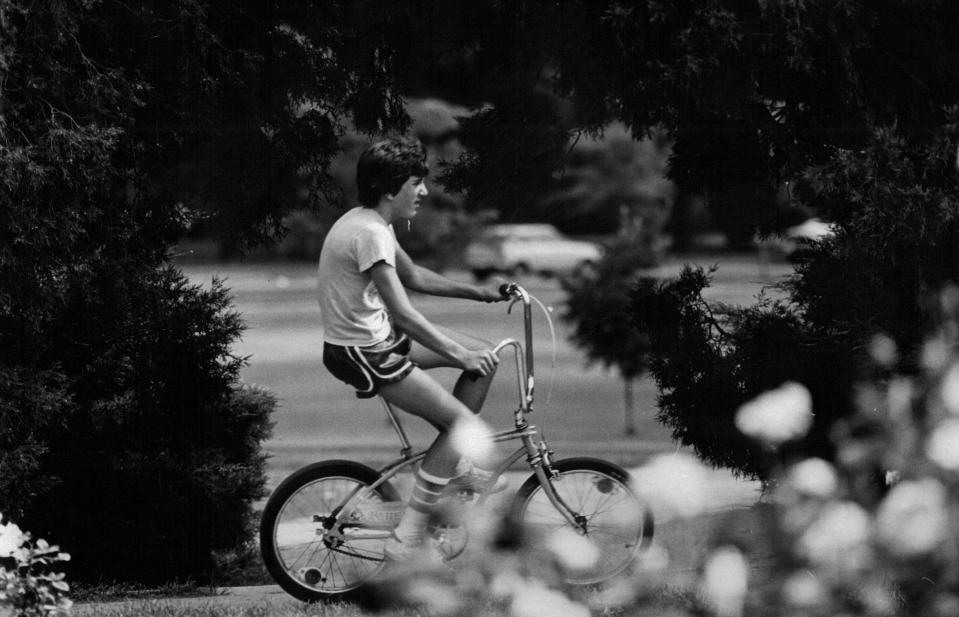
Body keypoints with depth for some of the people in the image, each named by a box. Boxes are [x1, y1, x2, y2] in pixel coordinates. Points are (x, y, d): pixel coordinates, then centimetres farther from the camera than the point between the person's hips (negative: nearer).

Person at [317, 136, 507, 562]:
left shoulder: (374, 223, 7)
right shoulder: (369, 233, -25)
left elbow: (413, 277, 23)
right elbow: (402, 312, -29)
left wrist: (477, 293, 18)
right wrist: (459, 354, -26)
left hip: (378, 336, 10)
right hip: (362, 355, -10)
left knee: (483, 358, 11)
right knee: (463, 424, -12)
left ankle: (454, 464, 22)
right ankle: (407, 539, -12)